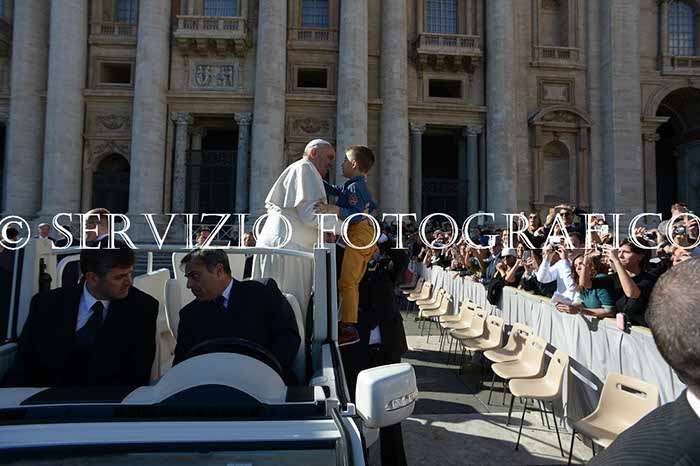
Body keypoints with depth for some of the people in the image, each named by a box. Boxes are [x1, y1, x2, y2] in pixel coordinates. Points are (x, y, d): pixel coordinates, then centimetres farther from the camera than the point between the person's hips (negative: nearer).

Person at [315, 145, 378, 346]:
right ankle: (347, 323, 17)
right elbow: (333, 190, 35)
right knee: (352, 283, 12)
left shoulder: (355, 187, -11)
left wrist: (334, 210, -35)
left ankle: (348, 328, -15)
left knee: (346, 282, -14)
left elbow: (357, 215, -24)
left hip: (358, 235, -11)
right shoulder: (355, 186, 22)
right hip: (364, 238, 11)